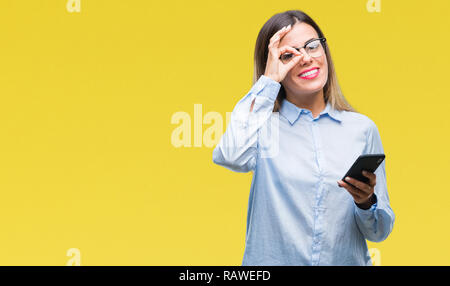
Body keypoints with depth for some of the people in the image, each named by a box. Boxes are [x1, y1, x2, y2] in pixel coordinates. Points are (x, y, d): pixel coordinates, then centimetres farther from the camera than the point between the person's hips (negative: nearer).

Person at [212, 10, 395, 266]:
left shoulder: (362, 129, 7)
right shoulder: (263, 124, 3)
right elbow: (231, 157, -20)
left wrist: (366, 203, -11)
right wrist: (269, 80, -9)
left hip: (347, 261, 2)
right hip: (273, 261, -1)